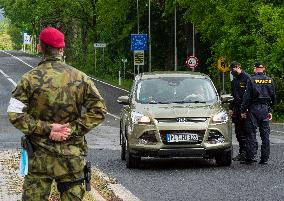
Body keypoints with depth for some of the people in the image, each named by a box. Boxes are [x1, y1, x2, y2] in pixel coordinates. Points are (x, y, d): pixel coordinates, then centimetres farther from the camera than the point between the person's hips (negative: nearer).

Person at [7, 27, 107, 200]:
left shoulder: (30, 79, -5)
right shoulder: (80, 78, 0)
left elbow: (15, 114, -12)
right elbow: (98, 110, -4)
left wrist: (45, 128, -11)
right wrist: (72, 129, -7)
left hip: (40, 157, -1)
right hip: (72, 158, 2)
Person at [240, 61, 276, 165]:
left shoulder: (252, 80, -8)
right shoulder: (269, 80, 6)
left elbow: (247, 97, -10)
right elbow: (273, 97, 12)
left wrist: (243, 110, -2)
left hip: (254, 109, -4)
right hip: (265, 109, 4)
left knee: (251, 134, -1)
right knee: (265, 135, 7)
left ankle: (249, 158, -2)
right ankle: (264, 158, 8)